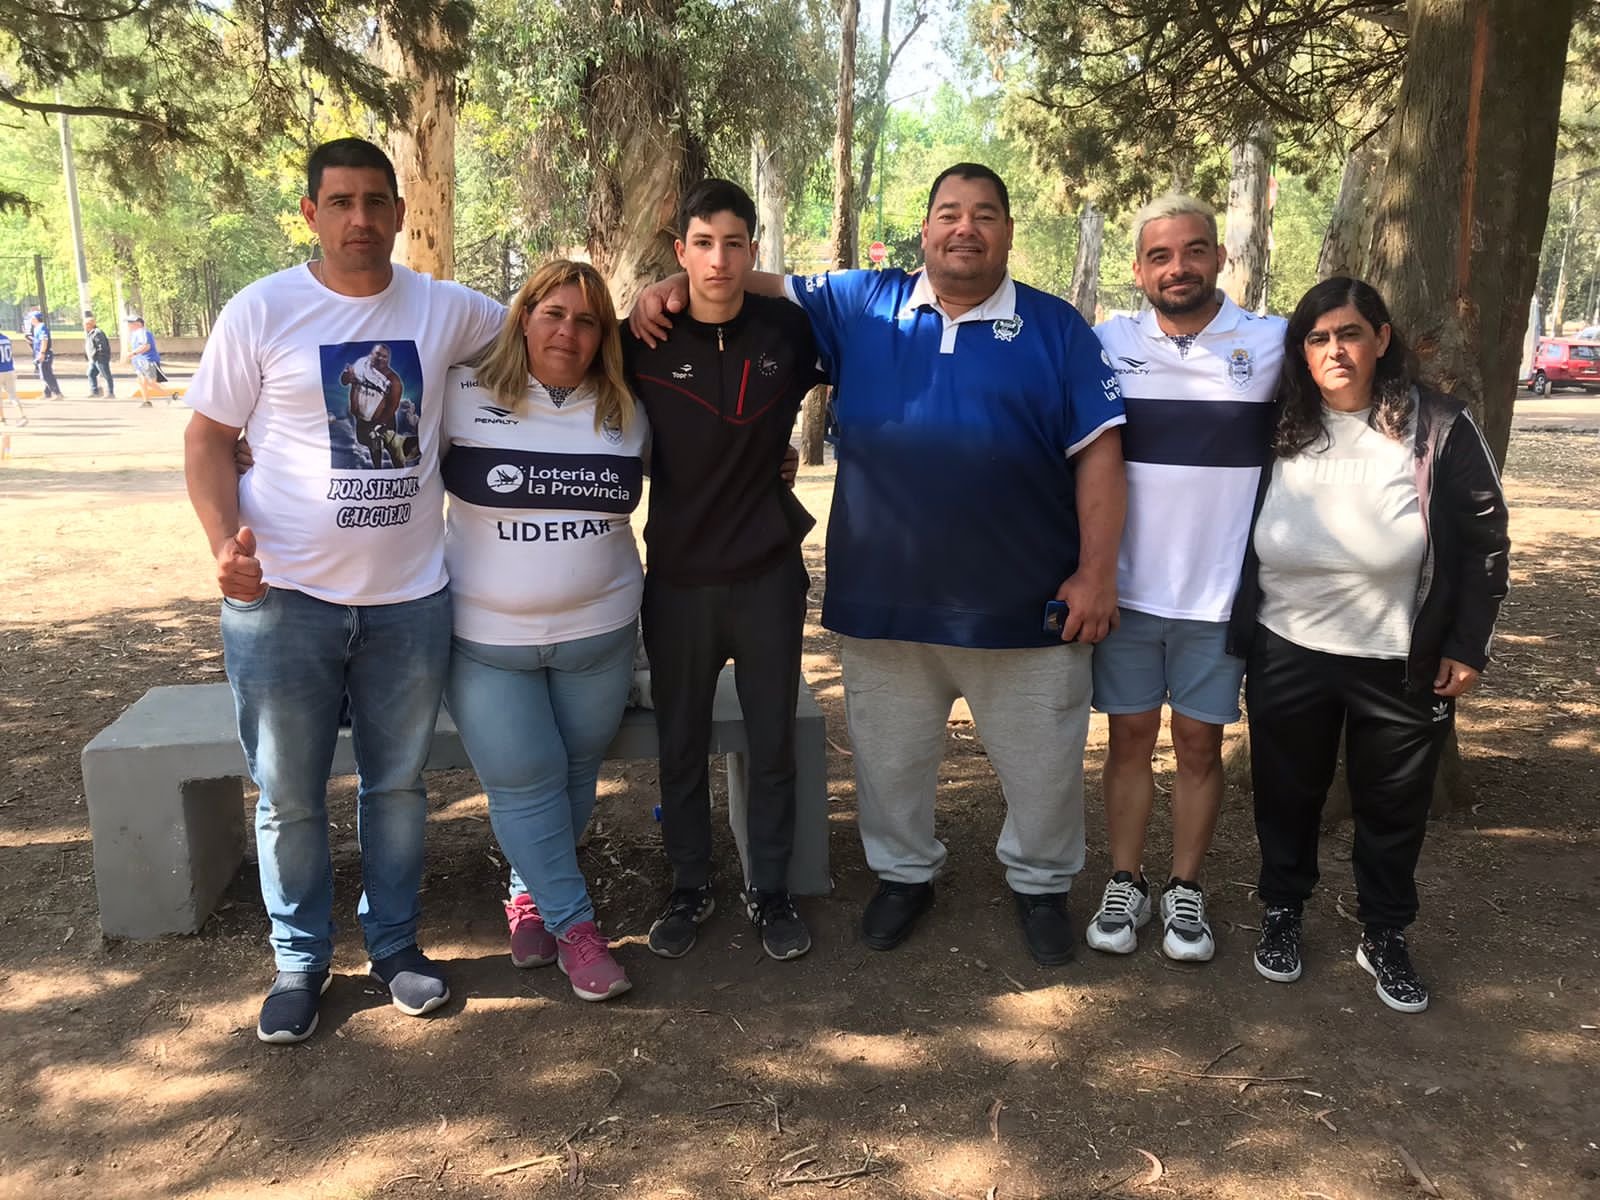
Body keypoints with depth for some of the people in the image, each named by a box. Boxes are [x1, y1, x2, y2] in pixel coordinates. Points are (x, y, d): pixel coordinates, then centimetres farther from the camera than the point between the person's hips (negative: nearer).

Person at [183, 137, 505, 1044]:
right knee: (290, 795, 8)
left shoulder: (447, 310, 2)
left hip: (410, 595, 2)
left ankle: (395, 941, 33)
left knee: (399, 783, 14)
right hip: (283, 595, -1)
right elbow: (209, 438, 0)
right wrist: (225, 539, -16)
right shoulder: (262, 311, -4)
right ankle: (300, 959, 28)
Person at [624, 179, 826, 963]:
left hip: (769, 575, 0)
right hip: (678, 577, 0)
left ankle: (769, 890, 27)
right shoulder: (646, 345, -5)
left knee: (772, 744, 9)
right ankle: (689, 888, 30)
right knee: (681, 745, 11)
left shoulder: (787, 332, -2)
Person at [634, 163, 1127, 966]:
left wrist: (1095, 573, -7)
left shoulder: (1056, 328, 1)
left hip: (1026, 604, -1)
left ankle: (1042, 884, 38)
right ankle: (903, 874, 41)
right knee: (890, 759, 17)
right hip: (883, 600, 1)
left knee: (1042, 765, 14)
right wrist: (677, 287, -9)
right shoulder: (858, 306, 4)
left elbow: (1098, 452, -1)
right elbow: (762, 287, 11)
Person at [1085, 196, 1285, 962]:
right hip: (1126, 586, 1)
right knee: (1130, 737, 10)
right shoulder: (1106, 344, 0)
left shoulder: (1273, 344, -2)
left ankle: (1186, 890, 24)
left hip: (1222, 591, 0)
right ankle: (1125, 884, 23)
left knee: (1199, 743, 9)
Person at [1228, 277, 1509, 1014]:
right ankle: (1283, 913, 37)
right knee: (1286, 795, 16)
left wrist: (1468, 646, -5)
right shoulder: (1280, 429, -1)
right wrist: (1238, 630, 3)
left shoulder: (1437, 427, -7)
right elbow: (1240, 532, 5)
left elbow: (1484, 538, -3)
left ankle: (1385, 938, 33)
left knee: (1393, 808, 14)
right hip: (1288, 657, 2)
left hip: (1402, 665, -1)